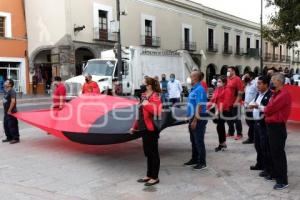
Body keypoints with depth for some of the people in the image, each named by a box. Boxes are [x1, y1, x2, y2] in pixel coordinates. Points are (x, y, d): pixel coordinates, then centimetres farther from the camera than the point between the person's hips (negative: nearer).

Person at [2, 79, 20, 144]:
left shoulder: (12, 91, -17)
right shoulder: (5, 91, 12)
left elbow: (13, 101, -25)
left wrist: (9, 110, -23)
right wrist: (5, 110, 15)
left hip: (11, 112, -10)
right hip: (6, 111, 10)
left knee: (12, 125, -3)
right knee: (6, 125, 15)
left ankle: (16, 138, 6)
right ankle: (9, 137, 26)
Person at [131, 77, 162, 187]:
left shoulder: (155, 97, -14)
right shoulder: (144, 96, 13)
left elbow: (157, 112, -29)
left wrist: (147, 104, -28)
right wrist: (135, 127, 19)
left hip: (151, 129, -9)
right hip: (144, 128, 9)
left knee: (153, 153, 1)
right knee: (147, 153, 16)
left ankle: (155, 177, 12)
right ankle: (149, 175, 27)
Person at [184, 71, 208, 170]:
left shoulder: (199, 89, -18)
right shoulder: (193, 89, 12)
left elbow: (199, 106, -23)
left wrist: (195, 121, -24)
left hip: (199, 119, -10)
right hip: (193, 118, 10)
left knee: (199, 141, -1)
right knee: (193, 141, 17)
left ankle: (202, 163, 9)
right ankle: (194, 159, 29)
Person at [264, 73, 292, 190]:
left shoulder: (283, 94, -19)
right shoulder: (277, 93, 15)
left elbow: (270, 109, -18)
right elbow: (270, 108, 14)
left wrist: (265, 110, 1)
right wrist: (267, 111, -5)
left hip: (278, 127, -10)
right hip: (272, 126, 10)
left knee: (279, 154, -5)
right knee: (274, 152, 17)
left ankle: (283, 181, 2)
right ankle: (276, 174, 30)